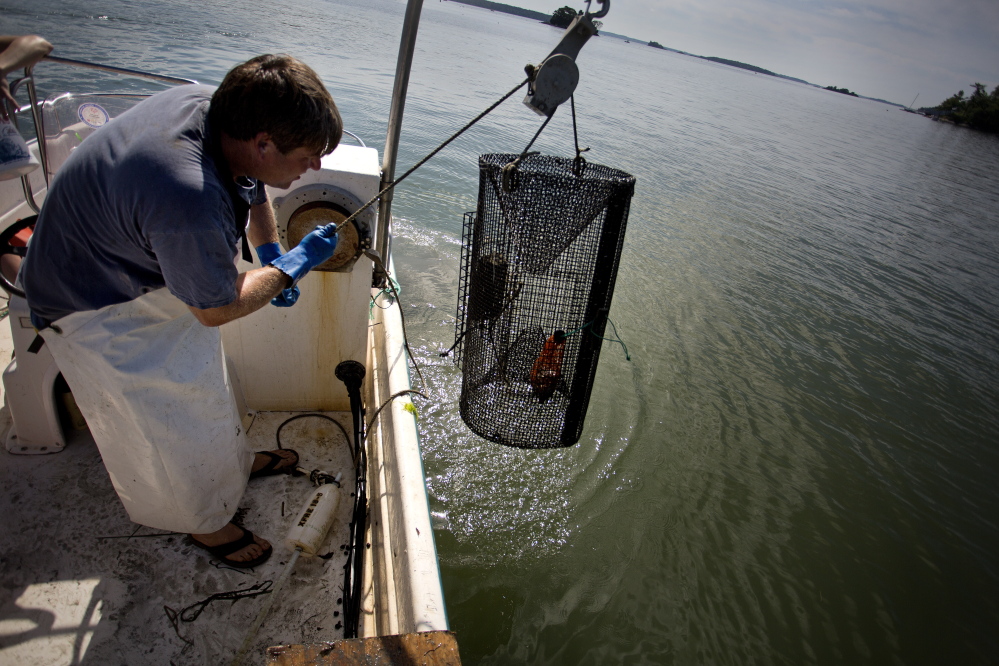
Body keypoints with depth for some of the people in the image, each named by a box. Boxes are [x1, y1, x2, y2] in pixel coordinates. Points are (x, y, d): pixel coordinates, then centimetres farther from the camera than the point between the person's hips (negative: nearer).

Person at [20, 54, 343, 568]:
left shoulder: (217, 108, -18)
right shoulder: (190, 203, -44)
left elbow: (252, 189, 6)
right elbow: (216, 309, -28)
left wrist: (272, 258, 0)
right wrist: (294, 265, -18)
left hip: (156, 272, 9)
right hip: (98, 310, -8)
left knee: (201, 378, 24)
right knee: (168, 427, 7)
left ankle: (235, 461, 49)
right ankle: (203, 520, 33)